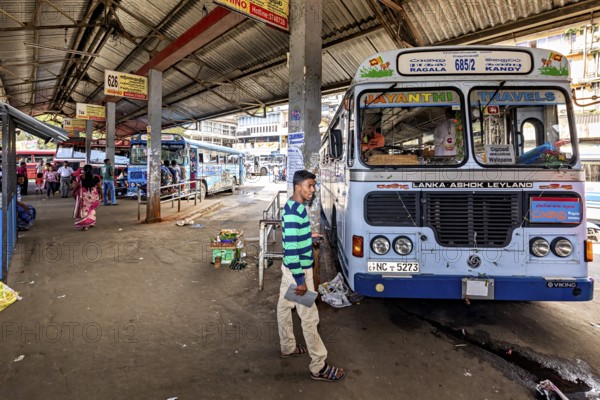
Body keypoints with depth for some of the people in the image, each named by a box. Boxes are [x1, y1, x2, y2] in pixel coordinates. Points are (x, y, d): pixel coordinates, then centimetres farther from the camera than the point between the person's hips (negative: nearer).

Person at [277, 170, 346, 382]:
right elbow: (291, 248, -28)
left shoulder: (295, 207, 6)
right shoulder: (293, 212, -26)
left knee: (284, 307, 21)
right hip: (298, 270, -10)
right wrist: (300, 280, -25)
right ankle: (319, 367, 10)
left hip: (291, 267, 10)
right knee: (310, 317, -1)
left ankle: (288, 347, 40)